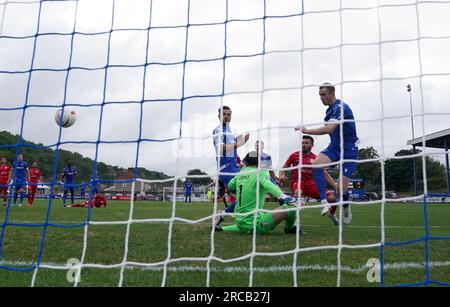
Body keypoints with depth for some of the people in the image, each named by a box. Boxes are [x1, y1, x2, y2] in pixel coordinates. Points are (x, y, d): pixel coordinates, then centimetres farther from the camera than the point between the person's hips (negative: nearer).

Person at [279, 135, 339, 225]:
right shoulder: (294, 155, 3)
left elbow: (325, 174, 10)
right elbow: (284, 168, 11)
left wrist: (336, 187, 3)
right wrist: (281, 176, -11)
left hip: (311, 184, 3)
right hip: (297, 182, -3)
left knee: (332, 198, -9)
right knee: (298, 193, -40)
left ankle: (331, 214, 26)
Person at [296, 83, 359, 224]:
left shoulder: (341, 108, -21)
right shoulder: (330, 109, 7)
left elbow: (329, 129, -35)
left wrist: (307, 130, -32)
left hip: (349, 150, -7)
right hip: (334, 147, 7)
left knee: (341, 188, -8)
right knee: (316, 164, -23)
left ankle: (346, 208, 26)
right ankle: (324, 202, -22)